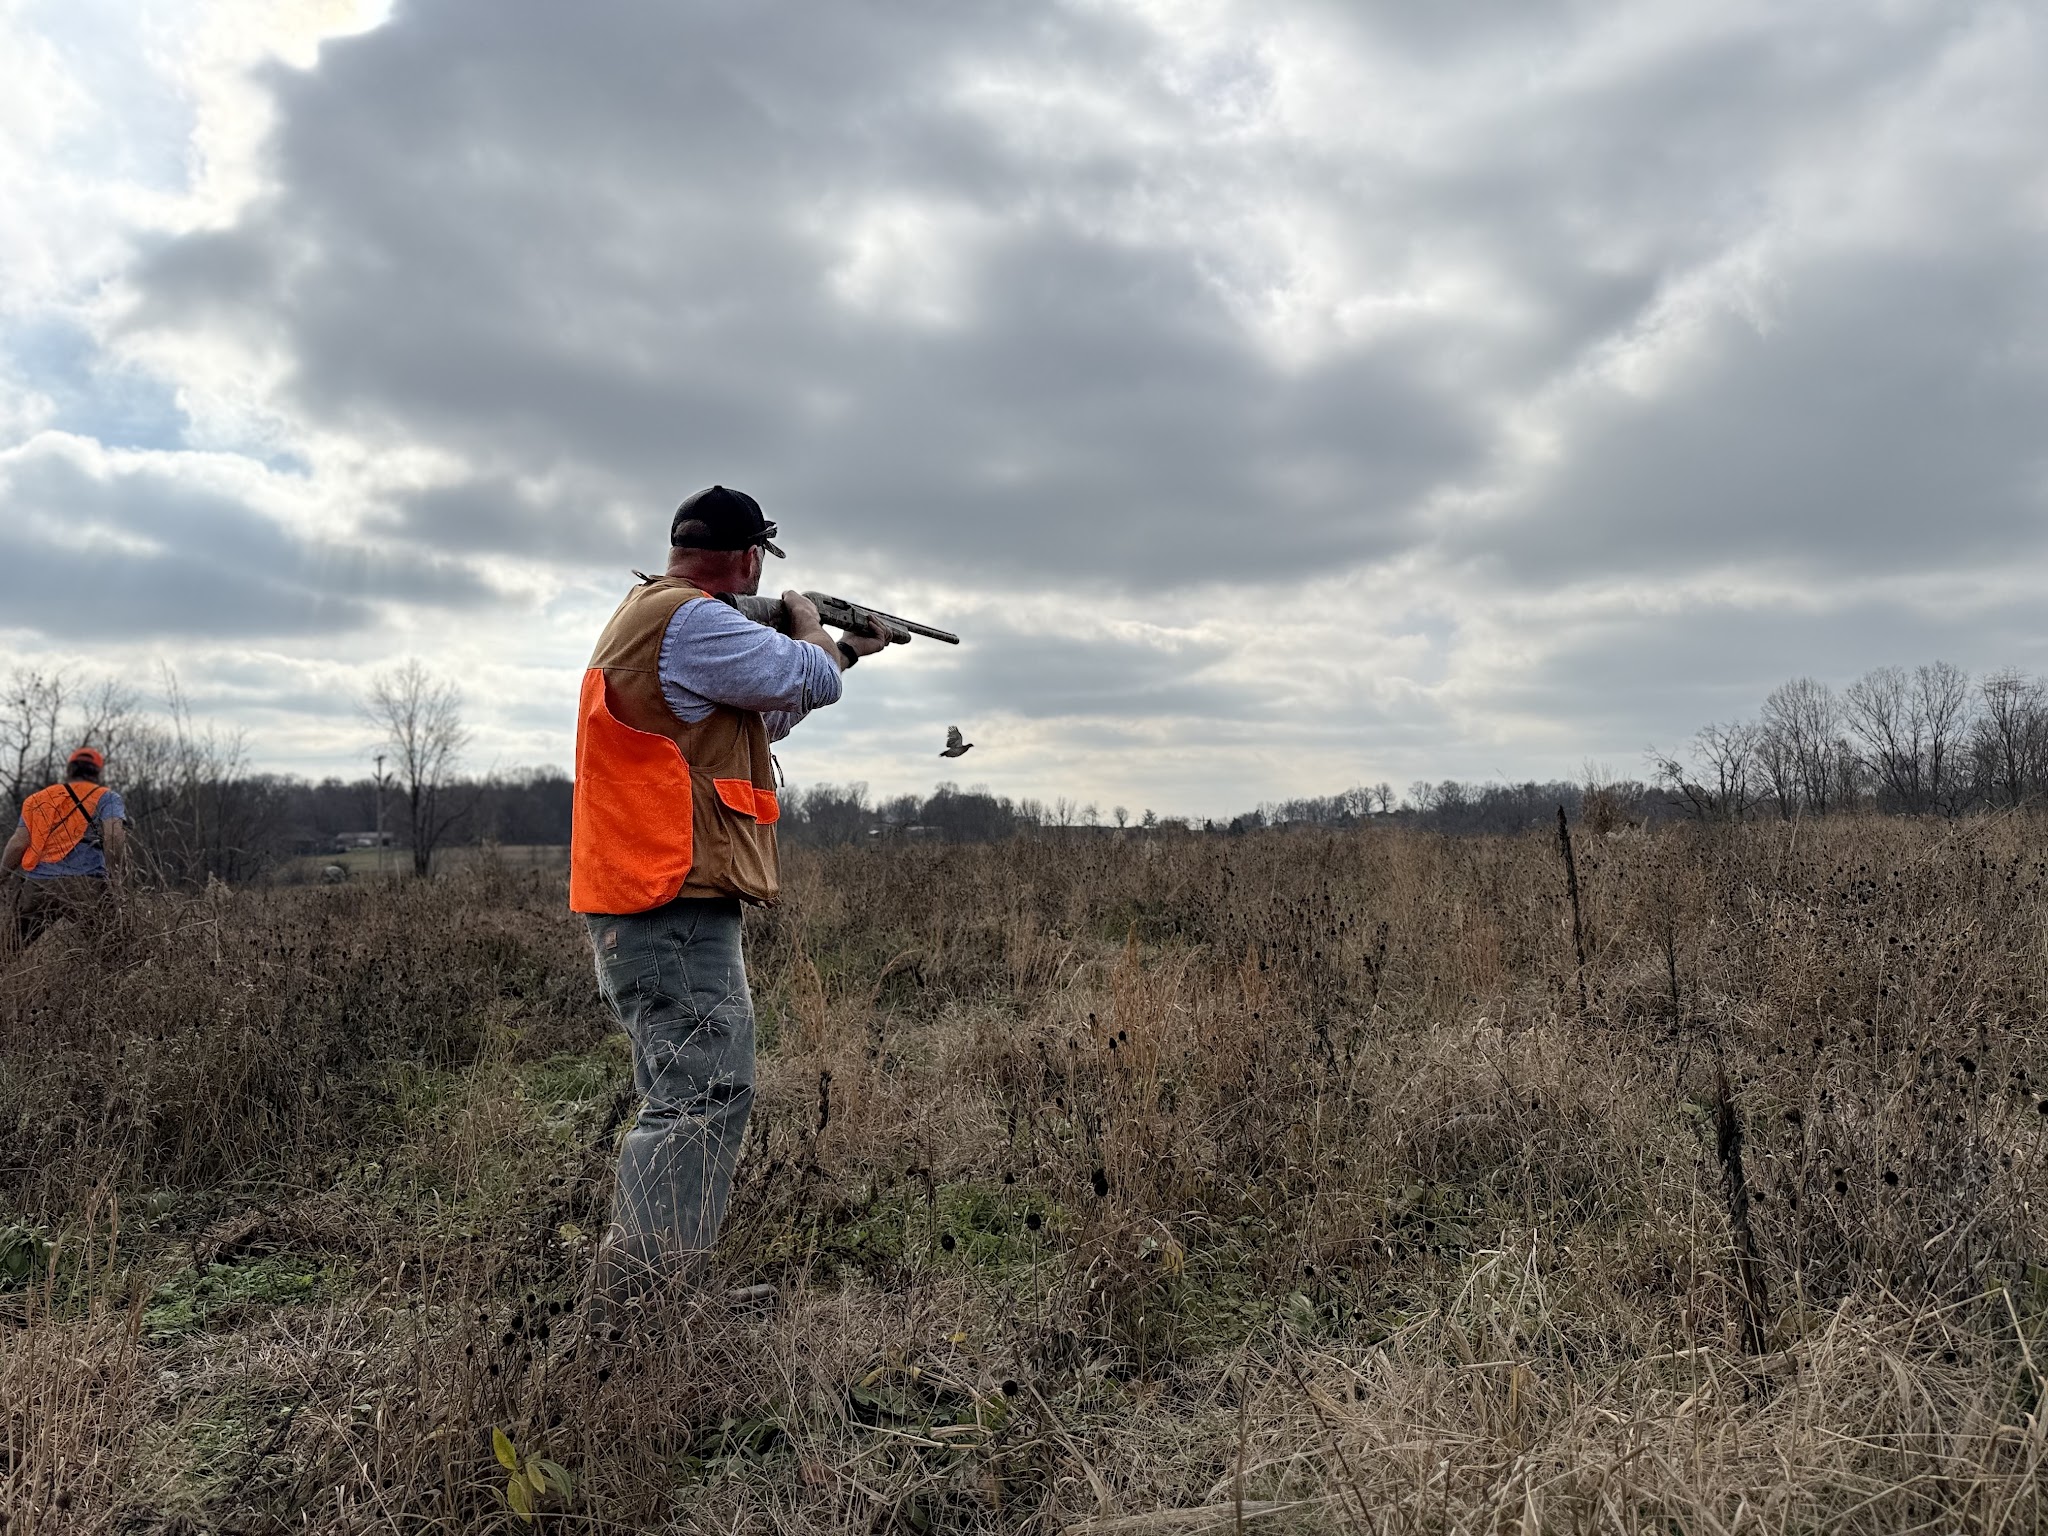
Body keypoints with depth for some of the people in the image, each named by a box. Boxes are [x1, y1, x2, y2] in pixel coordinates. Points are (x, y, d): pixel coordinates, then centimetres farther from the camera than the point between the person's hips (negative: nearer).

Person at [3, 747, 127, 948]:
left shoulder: (37, 799, 21)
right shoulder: (106, 798, 12)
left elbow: (18, 843, 9)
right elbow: (114, 835, -7)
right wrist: (113, 876, 0)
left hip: (37, 887, 3)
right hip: (85, 886, -3)